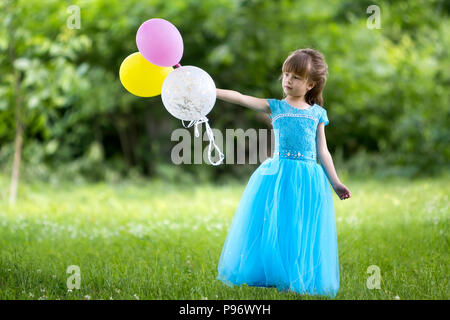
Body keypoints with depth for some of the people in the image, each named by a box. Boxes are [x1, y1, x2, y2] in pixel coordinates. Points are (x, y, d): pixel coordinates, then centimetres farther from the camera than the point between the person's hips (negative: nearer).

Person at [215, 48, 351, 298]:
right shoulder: (275, 107, 5)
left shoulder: (317, 113, 8)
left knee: (301, 231, 1)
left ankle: (299, 280, 11)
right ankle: (272, 276, 11)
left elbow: (322, 151, 10)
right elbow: (240, 98, -5)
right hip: (277, 175, 0)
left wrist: (335, 182, 6)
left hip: (307, 178, 0)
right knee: (272, 228, -1)